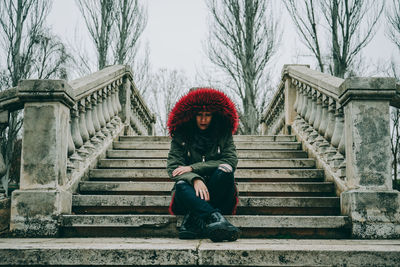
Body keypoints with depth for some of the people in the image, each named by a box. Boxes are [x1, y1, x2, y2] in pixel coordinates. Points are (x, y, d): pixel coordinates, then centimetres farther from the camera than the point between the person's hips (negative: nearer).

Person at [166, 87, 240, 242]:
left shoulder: (224, 135, 10)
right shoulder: (180, 136, 8)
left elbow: (231, 161, -7)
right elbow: (173, 167, -3)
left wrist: (193, 168, -14)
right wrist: (195, 179, -26)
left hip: (219, 195, 1)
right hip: (192, 190, 0)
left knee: (224, 171, -30)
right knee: (181, 186, -34)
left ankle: (192, 219, -34)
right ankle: (216, 218, -55)